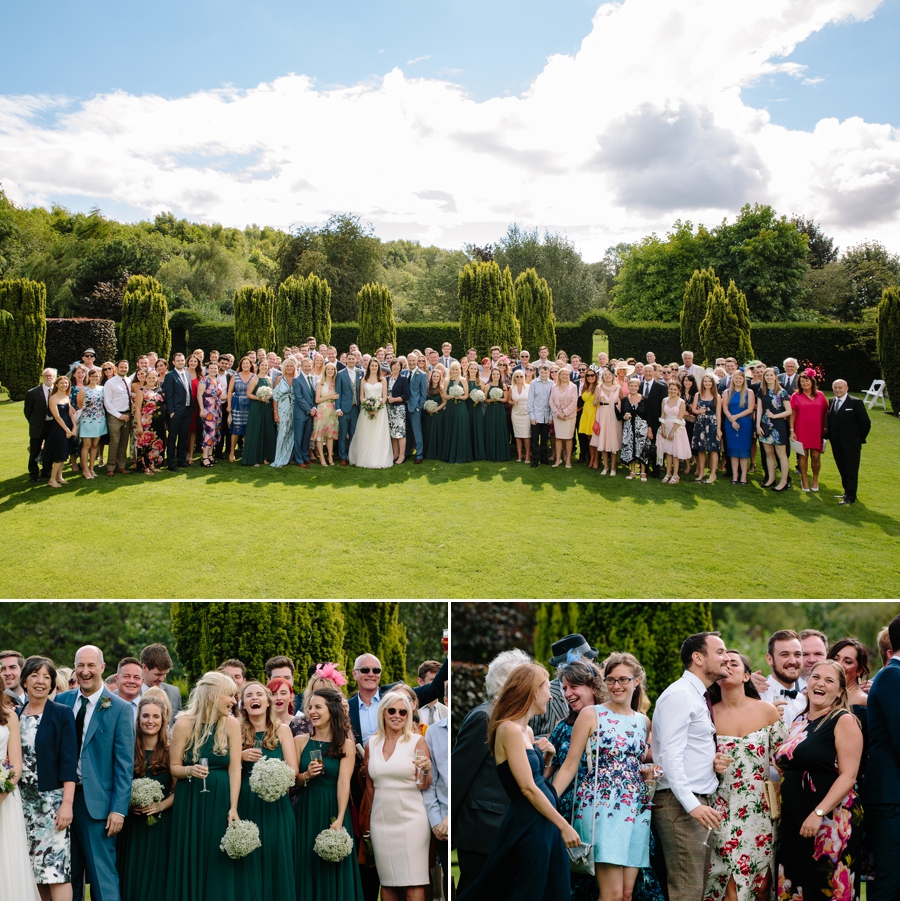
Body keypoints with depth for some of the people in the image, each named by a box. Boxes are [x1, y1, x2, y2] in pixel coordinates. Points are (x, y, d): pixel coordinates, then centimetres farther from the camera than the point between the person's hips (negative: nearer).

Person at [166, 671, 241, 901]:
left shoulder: (231, 724, -4)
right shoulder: (184, 723, -8)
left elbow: (234, 768, -6)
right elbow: (174, 767, -1)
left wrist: (233, 808, -12)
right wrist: (190, 770, -22)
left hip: (220, 801, 1)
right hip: (190, 801, -1)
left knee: (217, 864, 4)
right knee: (190, 863, 4)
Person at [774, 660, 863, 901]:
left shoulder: (844, 720, -8)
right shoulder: (799, 721, 13)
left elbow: (848, 776, -16)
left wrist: (818, 813, -24)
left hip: (830, 822, -7)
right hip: (794, 821, 7)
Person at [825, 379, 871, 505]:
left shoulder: (856, 402, -10)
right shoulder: (832, 401, 7)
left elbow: (865, 423, -7)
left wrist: (860, 439, -2)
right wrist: (828, 436, 1)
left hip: (851, 444, -6)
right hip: (836, 444, 6)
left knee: (851, 471, 0)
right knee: (842, 470, 14)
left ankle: (851, 497, 6)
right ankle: (847, 492, 27)